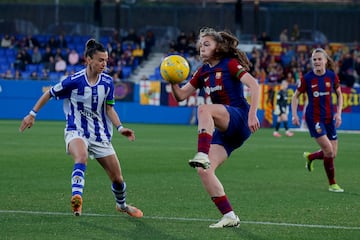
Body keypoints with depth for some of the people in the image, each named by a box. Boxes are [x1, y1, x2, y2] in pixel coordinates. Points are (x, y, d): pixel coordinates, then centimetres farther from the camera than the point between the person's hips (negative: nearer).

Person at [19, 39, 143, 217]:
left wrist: (120, 128, -8)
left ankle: (122, 205, 37)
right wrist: (32, 114, 2)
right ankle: (76, 197, -51)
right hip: (76, 132, -4)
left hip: (100, 134, 4)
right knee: (82, 157, -41)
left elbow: (109, 109, 6)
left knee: (117, 178, 7)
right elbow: (49, 94, -1)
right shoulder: (74, 81, -14)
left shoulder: (107, 82, -3)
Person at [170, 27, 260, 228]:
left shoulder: (230, 64, -3)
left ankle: (202, 155, -51)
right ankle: (230, 217, -8)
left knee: (204, 109, -35)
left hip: (239, 118, -7)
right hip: (223, 130, 7)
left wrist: (252, 114, -27)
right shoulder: (203, 72, 18)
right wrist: (173, 82, -3)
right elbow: (181, 96, 19)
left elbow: (254, 85, -16)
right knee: (204, 171, -10)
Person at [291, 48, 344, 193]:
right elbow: (296, 96, 3)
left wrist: (338, 113, -1)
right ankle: (332, 184, 2)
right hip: (314, 118, -4)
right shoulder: (307, 78, -8)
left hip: (329, 118, 4)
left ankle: (310, 157, 35)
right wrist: (294, 115, -7)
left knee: (333, 154, 4)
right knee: (329, 151, -14)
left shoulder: (332, 76, -2)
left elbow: (339, 95, 11)